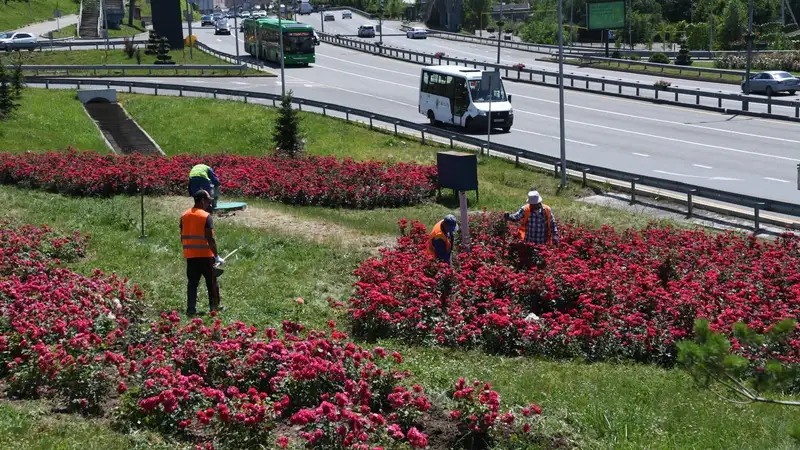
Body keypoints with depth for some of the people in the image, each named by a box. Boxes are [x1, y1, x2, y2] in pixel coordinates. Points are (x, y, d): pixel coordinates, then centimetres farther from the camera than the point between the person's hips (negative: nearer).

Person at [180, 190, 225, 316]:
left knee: (192, 282, 7)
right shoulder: (206, 216, -12)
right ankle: (214, 307, 14)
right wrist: (217, 256, -10)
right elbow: (210, 239, -16)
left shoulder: (184, 216, 6)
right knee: (211, 282, 8)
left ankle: (191, 309, 2)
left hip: (190, 255, 5)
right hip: (205, 255, -5)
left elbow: (182, 237, 10)